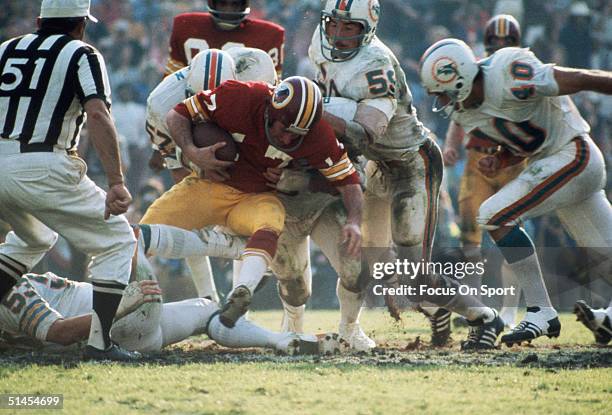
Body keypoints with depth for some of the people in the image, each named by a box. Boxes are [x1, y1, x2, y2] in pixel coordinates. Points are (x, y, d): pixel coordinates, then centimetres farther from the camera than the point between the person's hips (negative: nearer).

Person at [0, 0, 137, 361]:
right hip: (43, 170, -6)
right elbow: (97, 114, -14)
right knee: (117, 242, 8)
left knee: (33, 239, 33)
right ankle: (100, 341, -3)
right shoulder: (82, 55, 2)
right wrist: (117, 181, -20)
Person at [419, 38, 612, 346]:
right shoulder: (463, 113, 1)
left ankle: (541, 313, -11)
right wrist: (499, 161, -7)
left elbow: (584, 80, -19)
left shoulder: (507, 79, -27)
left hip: (573, 156, -9)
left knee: (494, 217, -16)